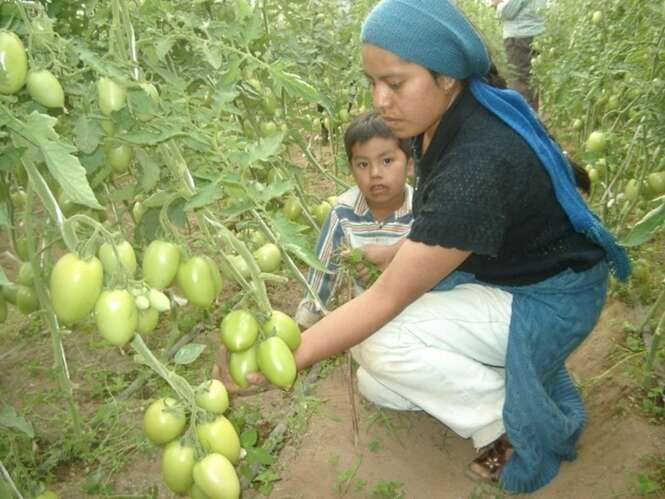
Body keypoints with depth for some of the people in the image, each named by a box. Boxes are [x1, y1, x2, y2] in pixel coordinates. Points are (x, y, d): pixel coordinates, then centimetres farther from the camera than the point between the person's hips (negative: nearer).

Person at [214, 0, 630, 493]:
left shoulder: (479, 165, -35)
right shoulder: (441, 115, -8)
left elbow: (390, 298, -33)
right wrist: (396, 252, -4)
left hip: (546, 296, -8)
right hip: (491, 272, 8)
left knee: (386, 345, -25)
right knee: (377, 386, 1)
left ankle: (517, 426, -3)